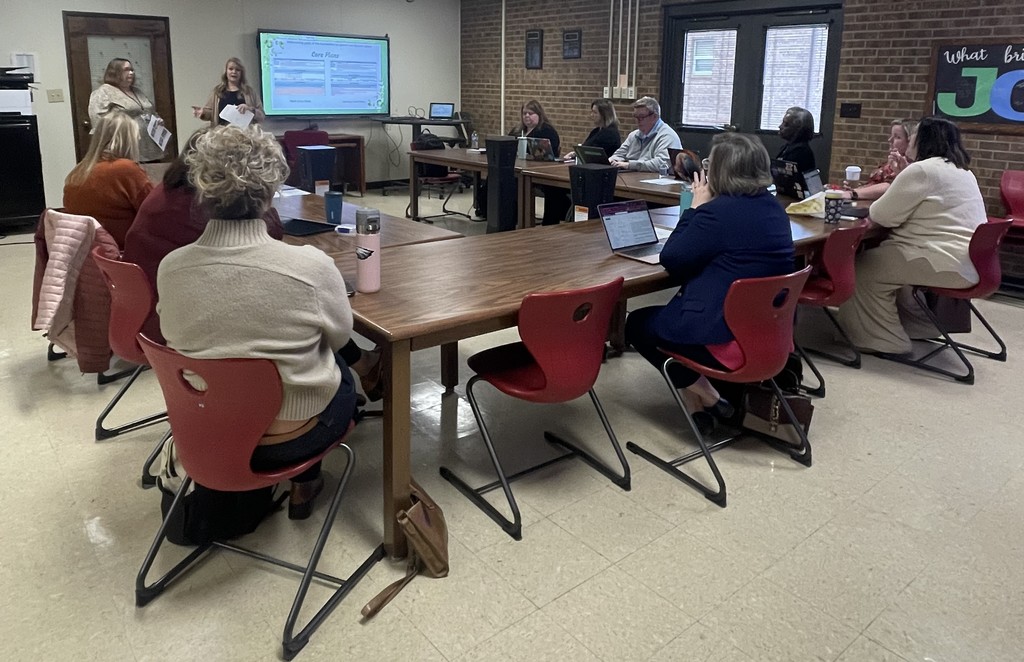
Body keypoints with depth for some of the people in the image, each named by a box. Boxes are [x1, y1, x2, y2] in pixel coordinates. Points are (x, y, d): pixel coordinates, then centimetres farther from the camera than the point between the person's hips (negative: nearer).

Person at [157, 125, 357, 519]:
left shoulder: (170, 268, -14)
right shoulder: (311, 267, -25)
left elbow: (176, 339, 5)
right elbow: (339, 337, -6)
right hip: (287, 438, -4)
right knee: (341, 374, 30)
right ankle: (304, 482, 38)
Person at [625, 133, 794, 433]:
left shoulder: (719, 211, -20)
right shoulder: (773, 208, 7)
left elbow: (671, 260, -10)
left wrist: (695, 208, -3)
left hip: (724, 337, -9)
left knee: (638, 324, 16)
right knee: (667, 312, 31)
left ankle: (706, 398, 12)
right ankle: (699, 404, 23)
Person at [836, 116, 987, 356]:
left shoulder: (921, 170, -14)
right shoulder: (960, 170, 18)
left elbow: (882, 215, -11)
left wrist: (874, 206, 12)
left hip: (948, 263, -10)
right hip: (967, 261, 10)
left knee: (865, 267, -4)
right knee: (885, 256, 22)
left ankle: (885, 340, 2)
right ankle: (916, 324, 25)